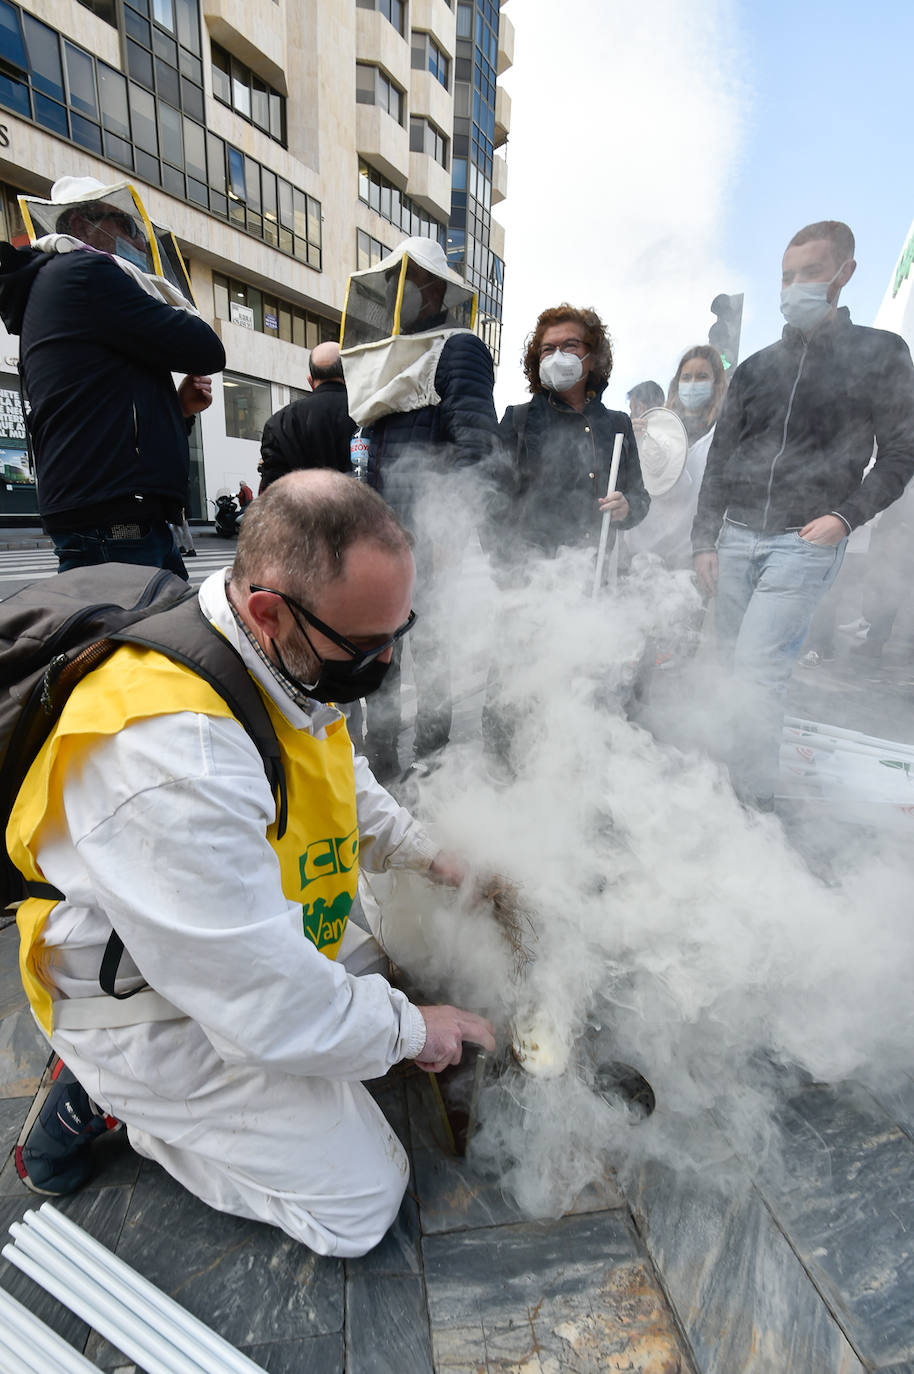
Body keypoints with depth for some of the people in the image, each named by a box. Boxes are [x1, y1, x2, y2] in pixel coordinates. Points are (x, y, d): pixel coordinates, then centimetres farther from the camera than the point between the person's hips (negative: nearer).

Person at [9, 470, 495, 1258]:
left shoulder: (286, 657, -10)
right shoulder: (179, 754, -39)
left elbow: (346, 785, 9)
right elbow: (262, 1002, -30)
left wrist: (430, 856, -5)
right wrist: (406, 1029, -13)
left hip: (266, 936, 8)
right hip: (165, 1008, -7)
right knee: (359, 1204, 1)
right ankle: (108, 1097, 10)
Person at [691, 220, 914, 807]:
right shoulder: (755, 369, 15)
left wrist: (846, 517, -9)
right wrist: (705, 540, 8)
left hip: (807, 544, -4)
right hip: (736, 539, 4)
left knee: (758, 665, -15)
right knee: (736, 663, 6)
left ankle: (754, 797, -4)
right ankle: (732, 774, 21)